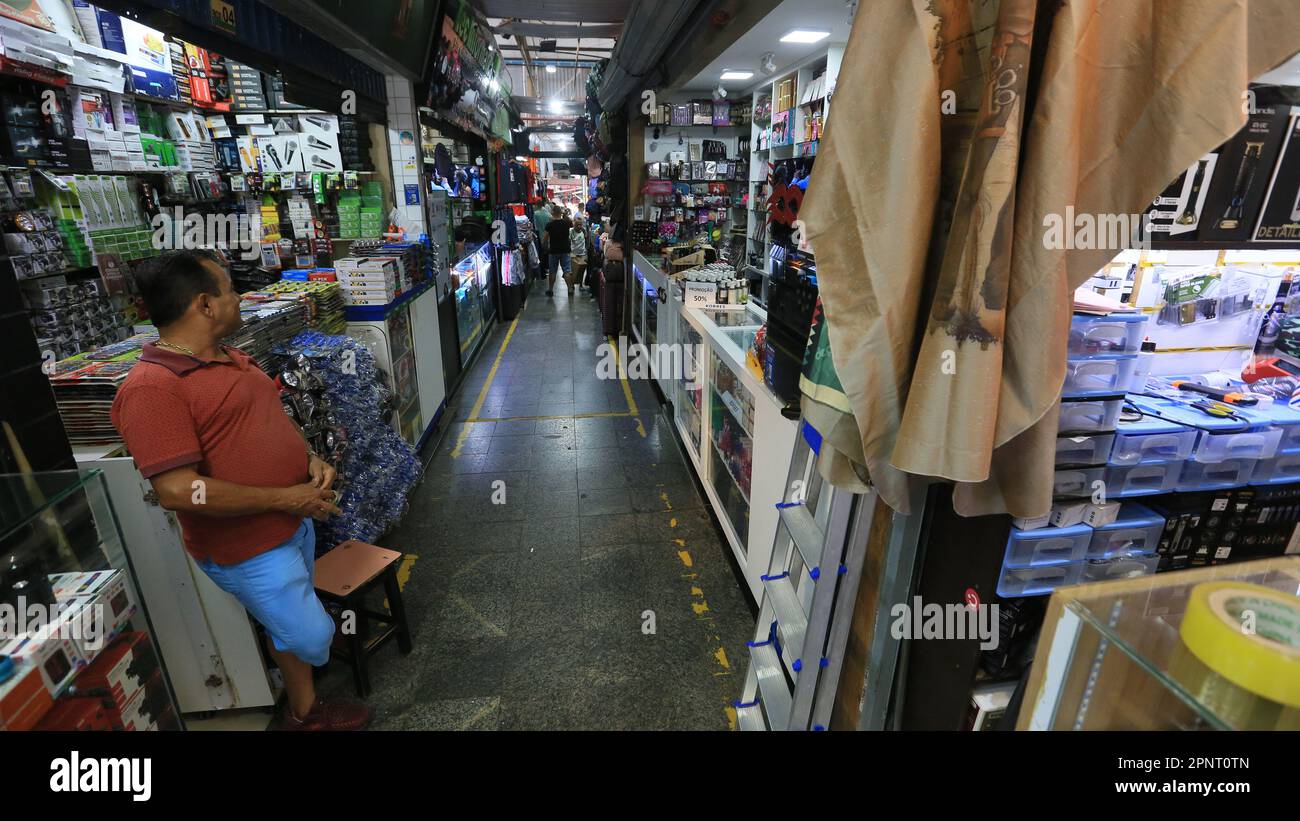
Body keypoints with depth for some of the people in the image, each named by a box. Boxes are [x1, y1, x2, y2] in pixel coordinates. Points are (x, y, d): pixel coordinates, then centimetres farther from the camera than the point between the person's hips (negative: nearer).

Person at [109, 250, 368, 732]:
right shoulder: (151, 388, -23)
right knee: (310, 636, 5)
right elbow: (177, 491, -28)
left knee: (293, 623, 24)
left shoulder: (232, 358, 5)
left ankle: (303, 709, 47)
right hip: (249, 548, -9)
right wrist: (285, 498, -22)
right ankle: (303, 715, 34)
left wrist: (310, 460, -2)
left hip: (293, 523, 9)